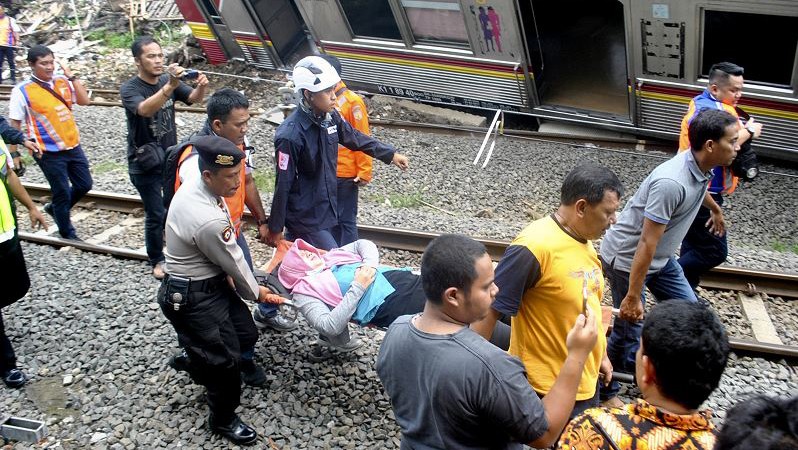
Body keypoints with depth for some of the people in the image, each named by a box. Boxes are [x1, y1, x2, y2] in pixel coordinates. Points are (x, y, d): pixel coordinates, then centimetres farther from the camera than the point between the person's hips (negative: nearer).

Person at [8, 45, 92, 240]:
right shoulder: (22, 91, -11)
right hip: (49, 152, -5)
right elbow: (15, 124, -7)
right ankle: (67, 232, 28)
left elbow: (84, 100, -7)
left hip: (73, 146, 5)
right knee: (62, 193, 6)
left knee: (84, 185, 15)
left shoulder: (63, 81, 2)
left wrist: (70, 75, -12)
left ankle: (55, 208, 41)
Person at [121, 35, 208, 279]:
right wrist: (170, 86, -53)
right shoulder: (129, 89, -18)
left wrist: (201, 87, -37)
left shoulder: (169, 81, -1)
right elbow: (145, 109, -38)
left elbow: (193, 98, -13)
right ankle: (157, 261, 21)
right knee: (156, 215, 1)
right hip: (145, 165, -5)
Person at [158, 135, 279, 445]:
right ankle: (223, 420, 30)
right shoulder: (208, 220, -35)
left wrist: (231, 278, 9)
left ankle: (199, 362, 45)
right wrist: (255, 292, 0)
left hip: (212, 281, 9)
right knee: (225, 360, 6)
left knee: (246, 336, 18)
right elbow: (234, 263, -17)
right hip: (192, 298, -9)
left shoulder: (194, 187, -6)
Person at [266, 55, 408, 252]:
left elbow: (356, 138, 16)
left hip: (325, 211, 7)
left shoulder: (330, 116, -4)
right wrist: (276, 228, -11)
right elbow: (283, 185, -19)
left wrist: (390, 154, 21)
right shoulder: (290, 135, -25)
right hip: (305, 219, -7)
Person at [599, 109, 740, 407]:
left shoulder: (701, 168, -5)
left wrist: (715, 209, 45)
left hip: (661, 257, 10)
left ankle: (633, 366, 31)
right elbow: (647, 243, -30)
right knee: (629, 329, 0)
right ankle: (604, 391, 22)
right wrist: (633, 296, -25)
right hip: (627, 258, -9)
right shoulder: (671, 183, -33)